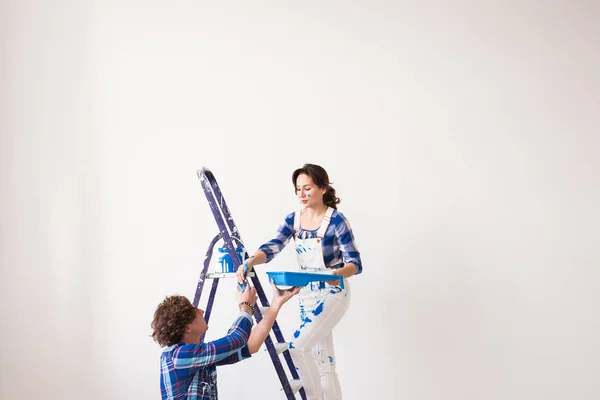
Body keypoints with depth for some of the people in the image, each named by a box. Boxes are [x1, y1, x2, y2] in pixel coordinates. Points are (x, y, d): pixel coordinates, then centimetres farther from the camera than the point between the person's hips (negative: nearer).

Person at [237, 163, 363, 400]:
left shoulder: (336, 220, -15)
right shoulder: (293, 219, 1)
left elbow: (355, 262, -17)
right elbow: (272, 247, -12)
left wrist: (338, 274, -39)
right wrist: (250, 261, -33)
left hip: (333, 294, -6)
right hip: (306, 296, 6)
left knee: (297, 346, -20)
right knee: (322, 363, 11)